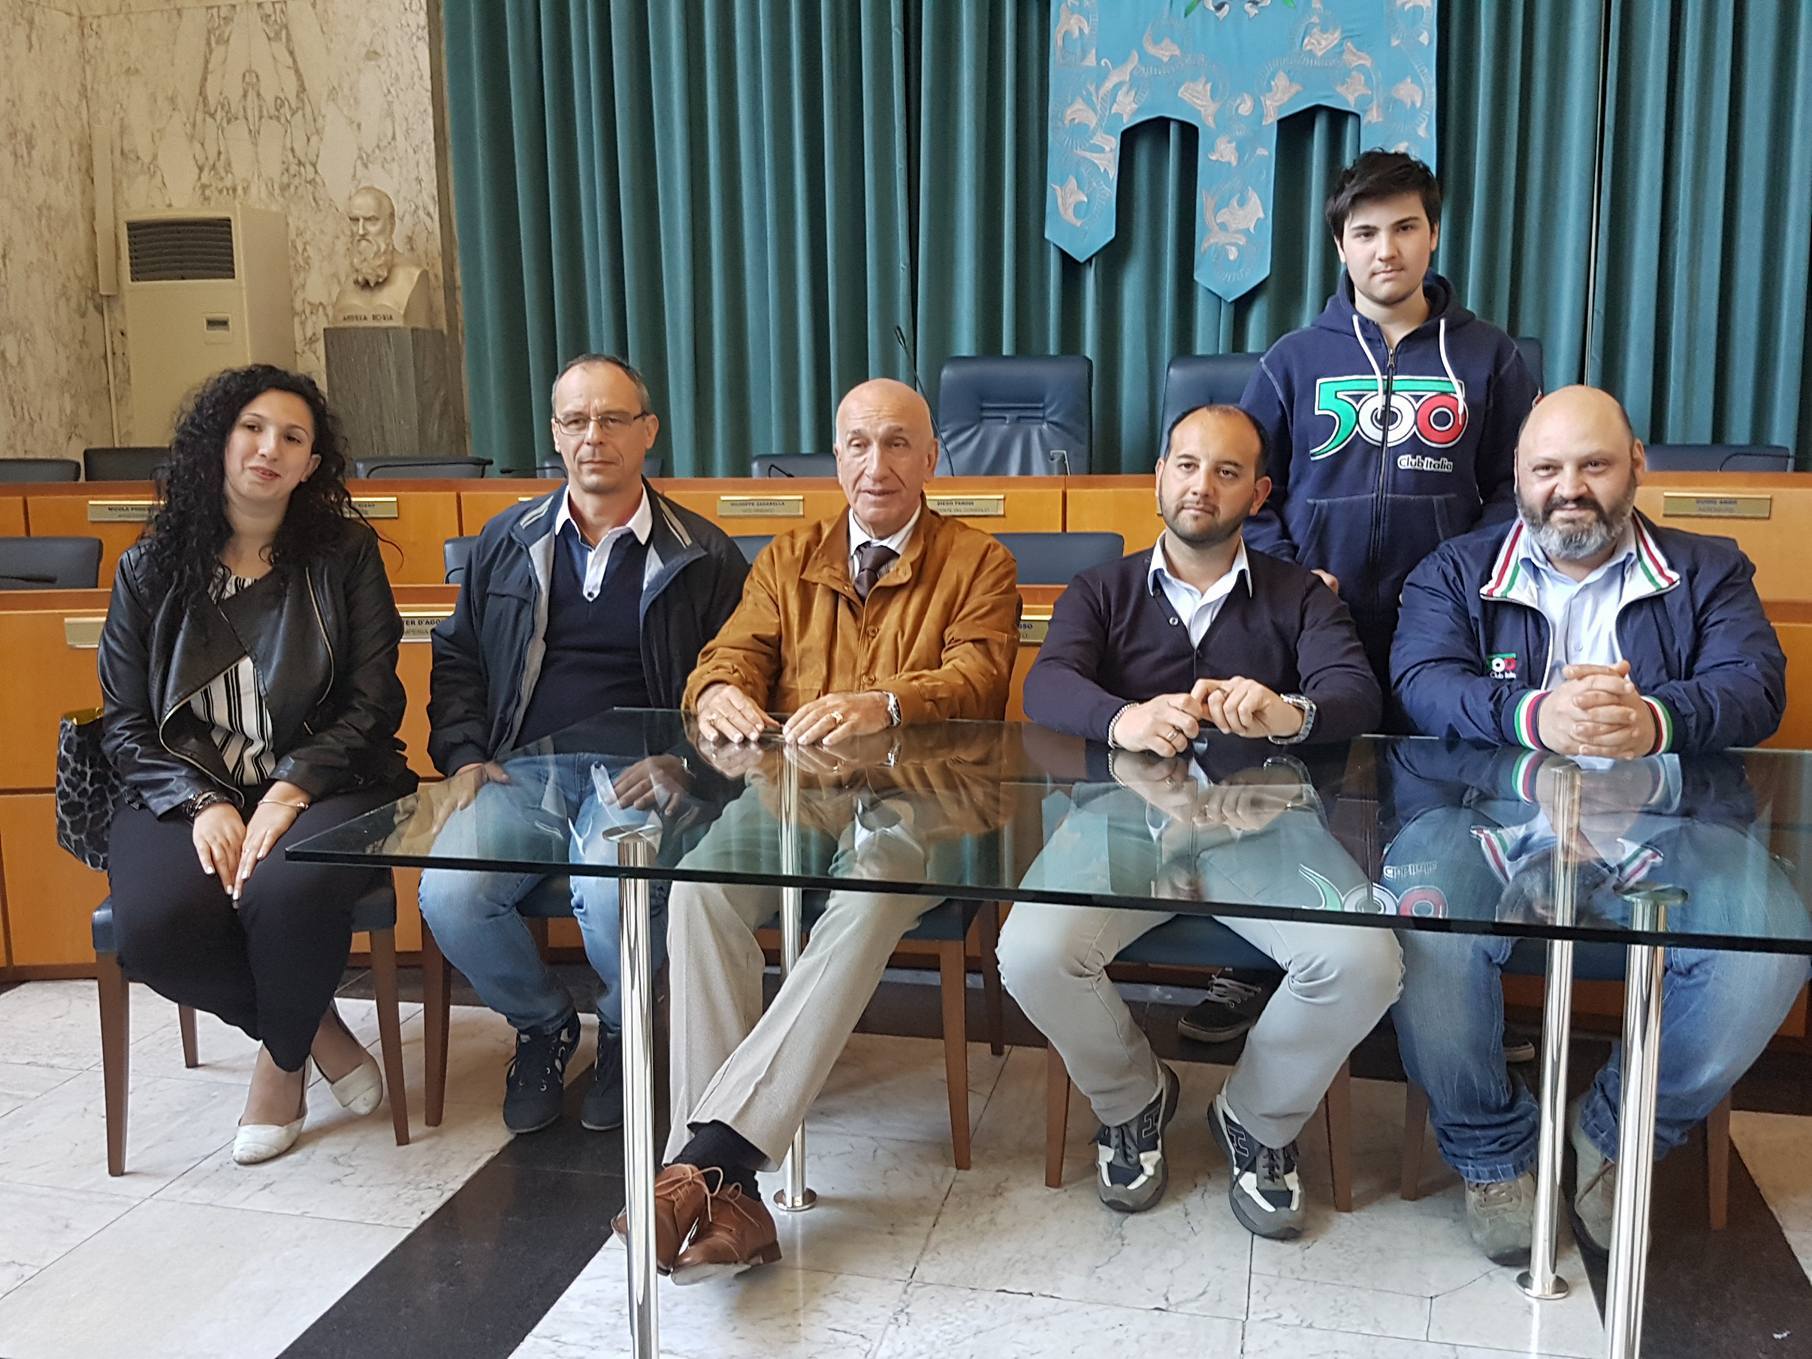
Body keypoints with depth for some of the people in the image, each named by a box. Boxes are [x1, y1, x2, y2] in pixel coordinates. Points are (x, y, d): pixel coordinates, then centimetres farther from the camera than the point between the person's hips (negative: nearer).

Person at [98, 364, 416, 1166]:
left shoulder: (345, 556, 5)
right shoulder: (150, 571, 9)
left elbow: (373, 703, -1)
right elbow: (125, 723, 5)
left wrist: (290, 792, -16)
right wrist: (203, 802, -13)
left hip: (320, 786, -1)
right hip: (185, 793, 2)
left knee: (288, 890, -36)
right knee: (153, 931, -30)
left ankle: (282, 1058, -2)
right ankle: (316, 1028, 0)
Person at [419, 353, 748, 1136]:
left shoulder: (701, 556, 7)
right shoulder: (508, 541, 17)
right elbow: (457, 657, 20)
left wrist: (682, 760, -12)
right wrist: (464, 756, 4)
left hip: (634, 774, -3)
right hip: (522, 767, 3)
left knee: (613, 899, -33)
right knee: (449, 897, -24)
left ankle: (624, 1031, 4)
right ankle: (543, 1025, 8)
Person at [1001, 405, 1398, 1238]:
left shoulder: (1298, 598, 18)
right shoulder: (1103, 592, 17)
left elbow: (1357, 694, -2)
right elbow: (1047, 685, -4)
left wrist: (1287, 714, -28)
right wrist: (1124, 719, -29)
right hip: (1124, 818, 0)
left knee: (1363, 963, -26)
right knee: (1031, 954, -27)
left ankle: (1257, 1120, 6)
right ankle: (1131, 1098, 8)